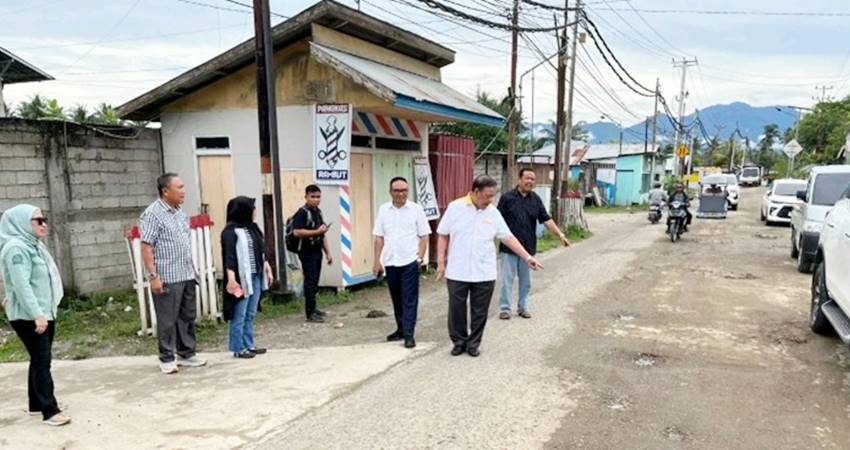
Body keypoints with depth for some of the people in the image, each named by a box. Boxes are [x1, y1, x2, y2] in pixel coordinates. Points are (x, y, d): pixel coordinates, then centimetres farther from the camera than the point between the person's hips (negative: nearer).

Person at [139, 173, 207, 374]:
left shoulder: (180, 212, 13)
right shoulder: (153, 214, -11)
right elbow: (146, 248, -15)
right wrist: (153, 276, -19)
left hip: (187, 275, 8)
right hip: (167, 278, -7)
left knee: (188, 316, 13)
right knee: (168, 320, 2)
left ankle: (186, 354, 24)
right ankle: (167, 359, 14)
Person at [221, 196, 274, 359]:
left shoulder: (252, 228, 13)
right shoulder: (231, 231, -11)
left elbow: (260, 252, 20)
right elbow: (229, 256, -17)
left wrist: (268, 269, 20)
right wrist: (231, 279, -23)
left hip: (256, 277, 8)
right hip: (241, 278, -8)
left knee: (250, 314, 14)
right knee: (239, 315, 0)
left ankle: (249, 345, 22)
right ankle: (239, 348, 8)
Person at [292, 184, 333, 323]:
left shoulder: (318, 212, 15)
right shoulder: (302, 213, -11)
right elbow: (297, 232, -23)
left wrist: (328, 253, 16)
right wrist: (317, 231, -22)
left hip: (317, 252, 8)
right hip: (307, 253, -8)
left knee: (315, 282, 11)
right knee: (310, 282, -7)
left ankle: (312, 308, 21)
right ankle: (310, 313, -4)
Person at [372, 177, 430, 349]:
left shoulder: (416, 209, -2)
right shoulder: (383, 210, 6)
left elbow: (423, 236, -1)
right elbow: (379, 237, 8)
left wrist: (420, 257, -10)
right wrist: (377, 261, 4)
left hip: (410, 262, -3)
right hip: (390, 262, 4)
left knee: (409, 300, -3)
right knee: (396, 299, 13)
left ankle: (409, 334, 1)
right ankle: (401, 329, 27)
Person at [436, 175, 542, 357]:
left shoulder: (493, 212, 1)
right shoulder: (455, 207, -5)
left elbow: (508, 237, 4)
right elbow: (443, 236, 0)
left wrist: (527, 257, -1)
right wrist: (441, 262, -3)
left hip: (484, 273, 2)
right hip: (457, 272, -1)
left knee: (479, 312, 8)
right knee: (456, 310, 8)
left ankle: (473, 343, 24)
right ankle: (459, 341, 27)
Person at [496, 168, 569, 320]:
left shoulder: (536, 199, 4)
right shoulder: (507, 197, -7)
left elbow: (546, 219, 2)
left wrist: (561, 235, -8)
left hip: (528, 247, 4)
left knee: (526, 280, 12)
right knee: (507, 279, 3)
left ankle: (523, 307, 25)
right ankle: (505, 308, 13)